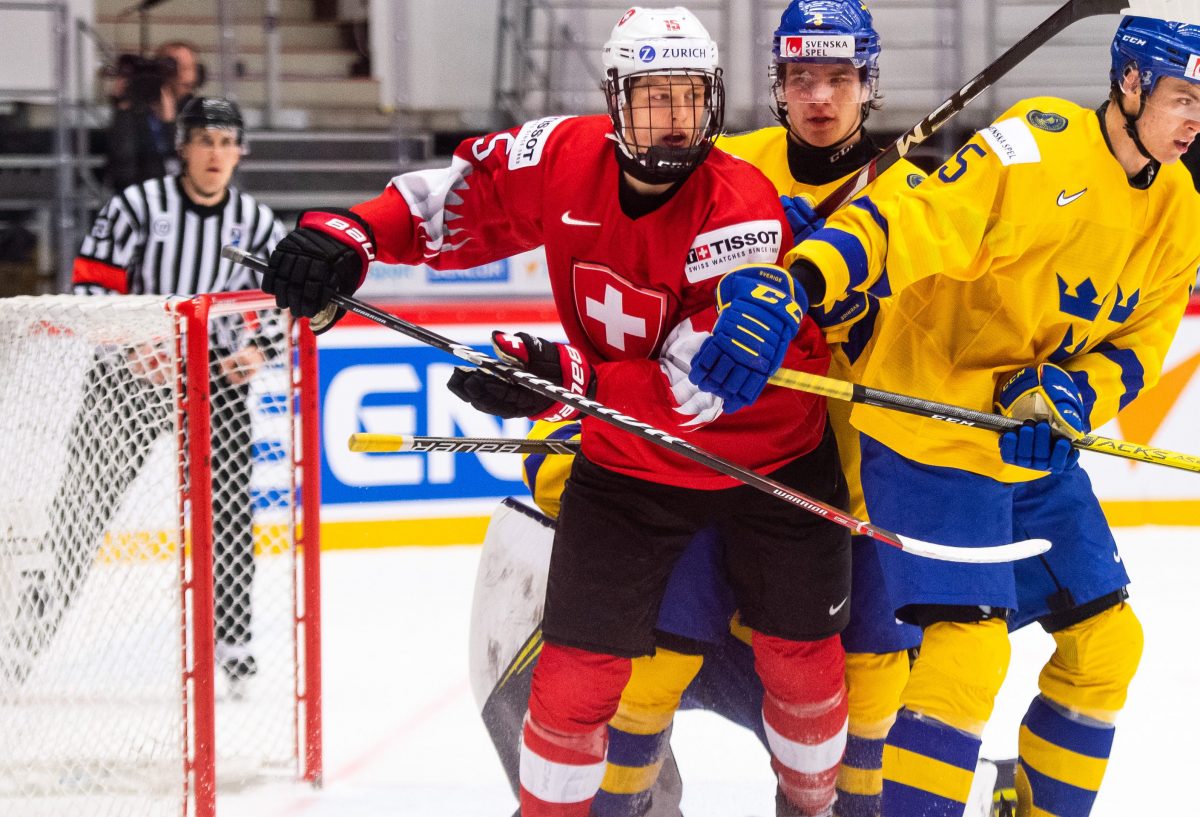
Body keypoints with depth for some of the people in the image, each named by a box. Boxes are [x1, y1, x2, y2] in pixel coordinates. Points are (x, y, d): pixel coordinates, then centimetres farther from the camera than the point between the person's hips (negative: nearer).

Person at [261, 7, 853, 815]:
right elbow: (453, 200, -1)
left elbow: (698, 389, -31)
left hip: (768, 453, -2)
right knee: (579, 665, -4)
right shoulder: (566, 159, -15)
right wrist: (349, 234, -19)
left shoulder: (743, 214, -28)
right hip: (627, 461, 2)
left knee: (801, 656, 10)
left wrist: (566, 381, -41)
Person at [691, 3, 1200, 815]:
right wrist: (796, 284, -43)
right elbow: (903, 222, -28)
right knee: (969, 645, -18)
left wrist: (1074, 393, -14)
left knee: (1106, 640, 11)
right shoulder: (1036, 147, -19)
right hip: (932, 435, -8)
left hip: (1035, 445, 8)